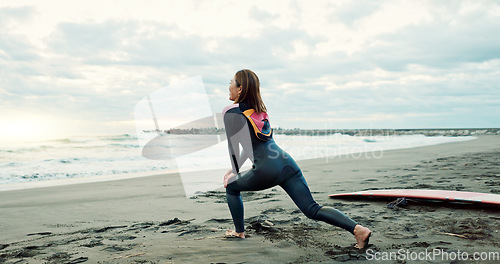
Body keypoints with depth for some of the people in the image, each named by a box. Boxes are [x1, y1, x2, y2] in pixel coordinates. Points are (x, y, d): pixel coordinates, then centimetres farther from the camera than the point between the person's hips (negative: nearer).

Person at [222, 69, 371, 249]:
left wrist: (235, 174, 10)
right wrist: (235, 169, 34)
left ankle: (239, 232, 28)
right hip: (287, 163, 7)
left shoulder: (231, 111, 0)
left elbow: (233, 146, -2)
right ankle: (357, 228, -12)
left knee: (231, 187, 21)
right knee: (312, 210, 3)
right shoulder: (258, 109, 23)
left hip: (267, 170, -7)